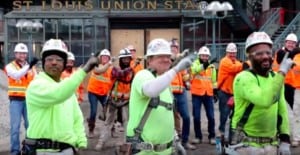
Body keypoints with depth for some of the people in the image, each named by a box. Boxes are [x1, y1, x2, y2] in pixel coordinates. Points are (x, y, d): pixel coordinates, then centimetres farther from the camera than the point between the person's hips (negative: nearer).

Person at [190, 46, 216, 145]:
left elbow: (213, 80, 18)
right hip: (197, 94, -3)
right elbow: (194, 70, -27)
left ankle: (211, 136, 15)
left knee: (211, 116, 3)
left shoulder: (211, 66, 11)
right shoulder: (195, 64, -1)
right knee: (196, 116, 2)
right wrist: (203, 65, -44)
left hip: (208, 94, 3)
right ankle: (198, 136, 15)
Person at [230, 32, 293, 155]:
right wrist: (282, 72, -27)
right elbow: (265, 101, -33)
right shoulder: (244, 78, -17)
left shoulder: (275, 77, 7)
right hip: (247, 144, -6)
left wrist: (285, 139, 5)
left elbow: (282, 110, 12)